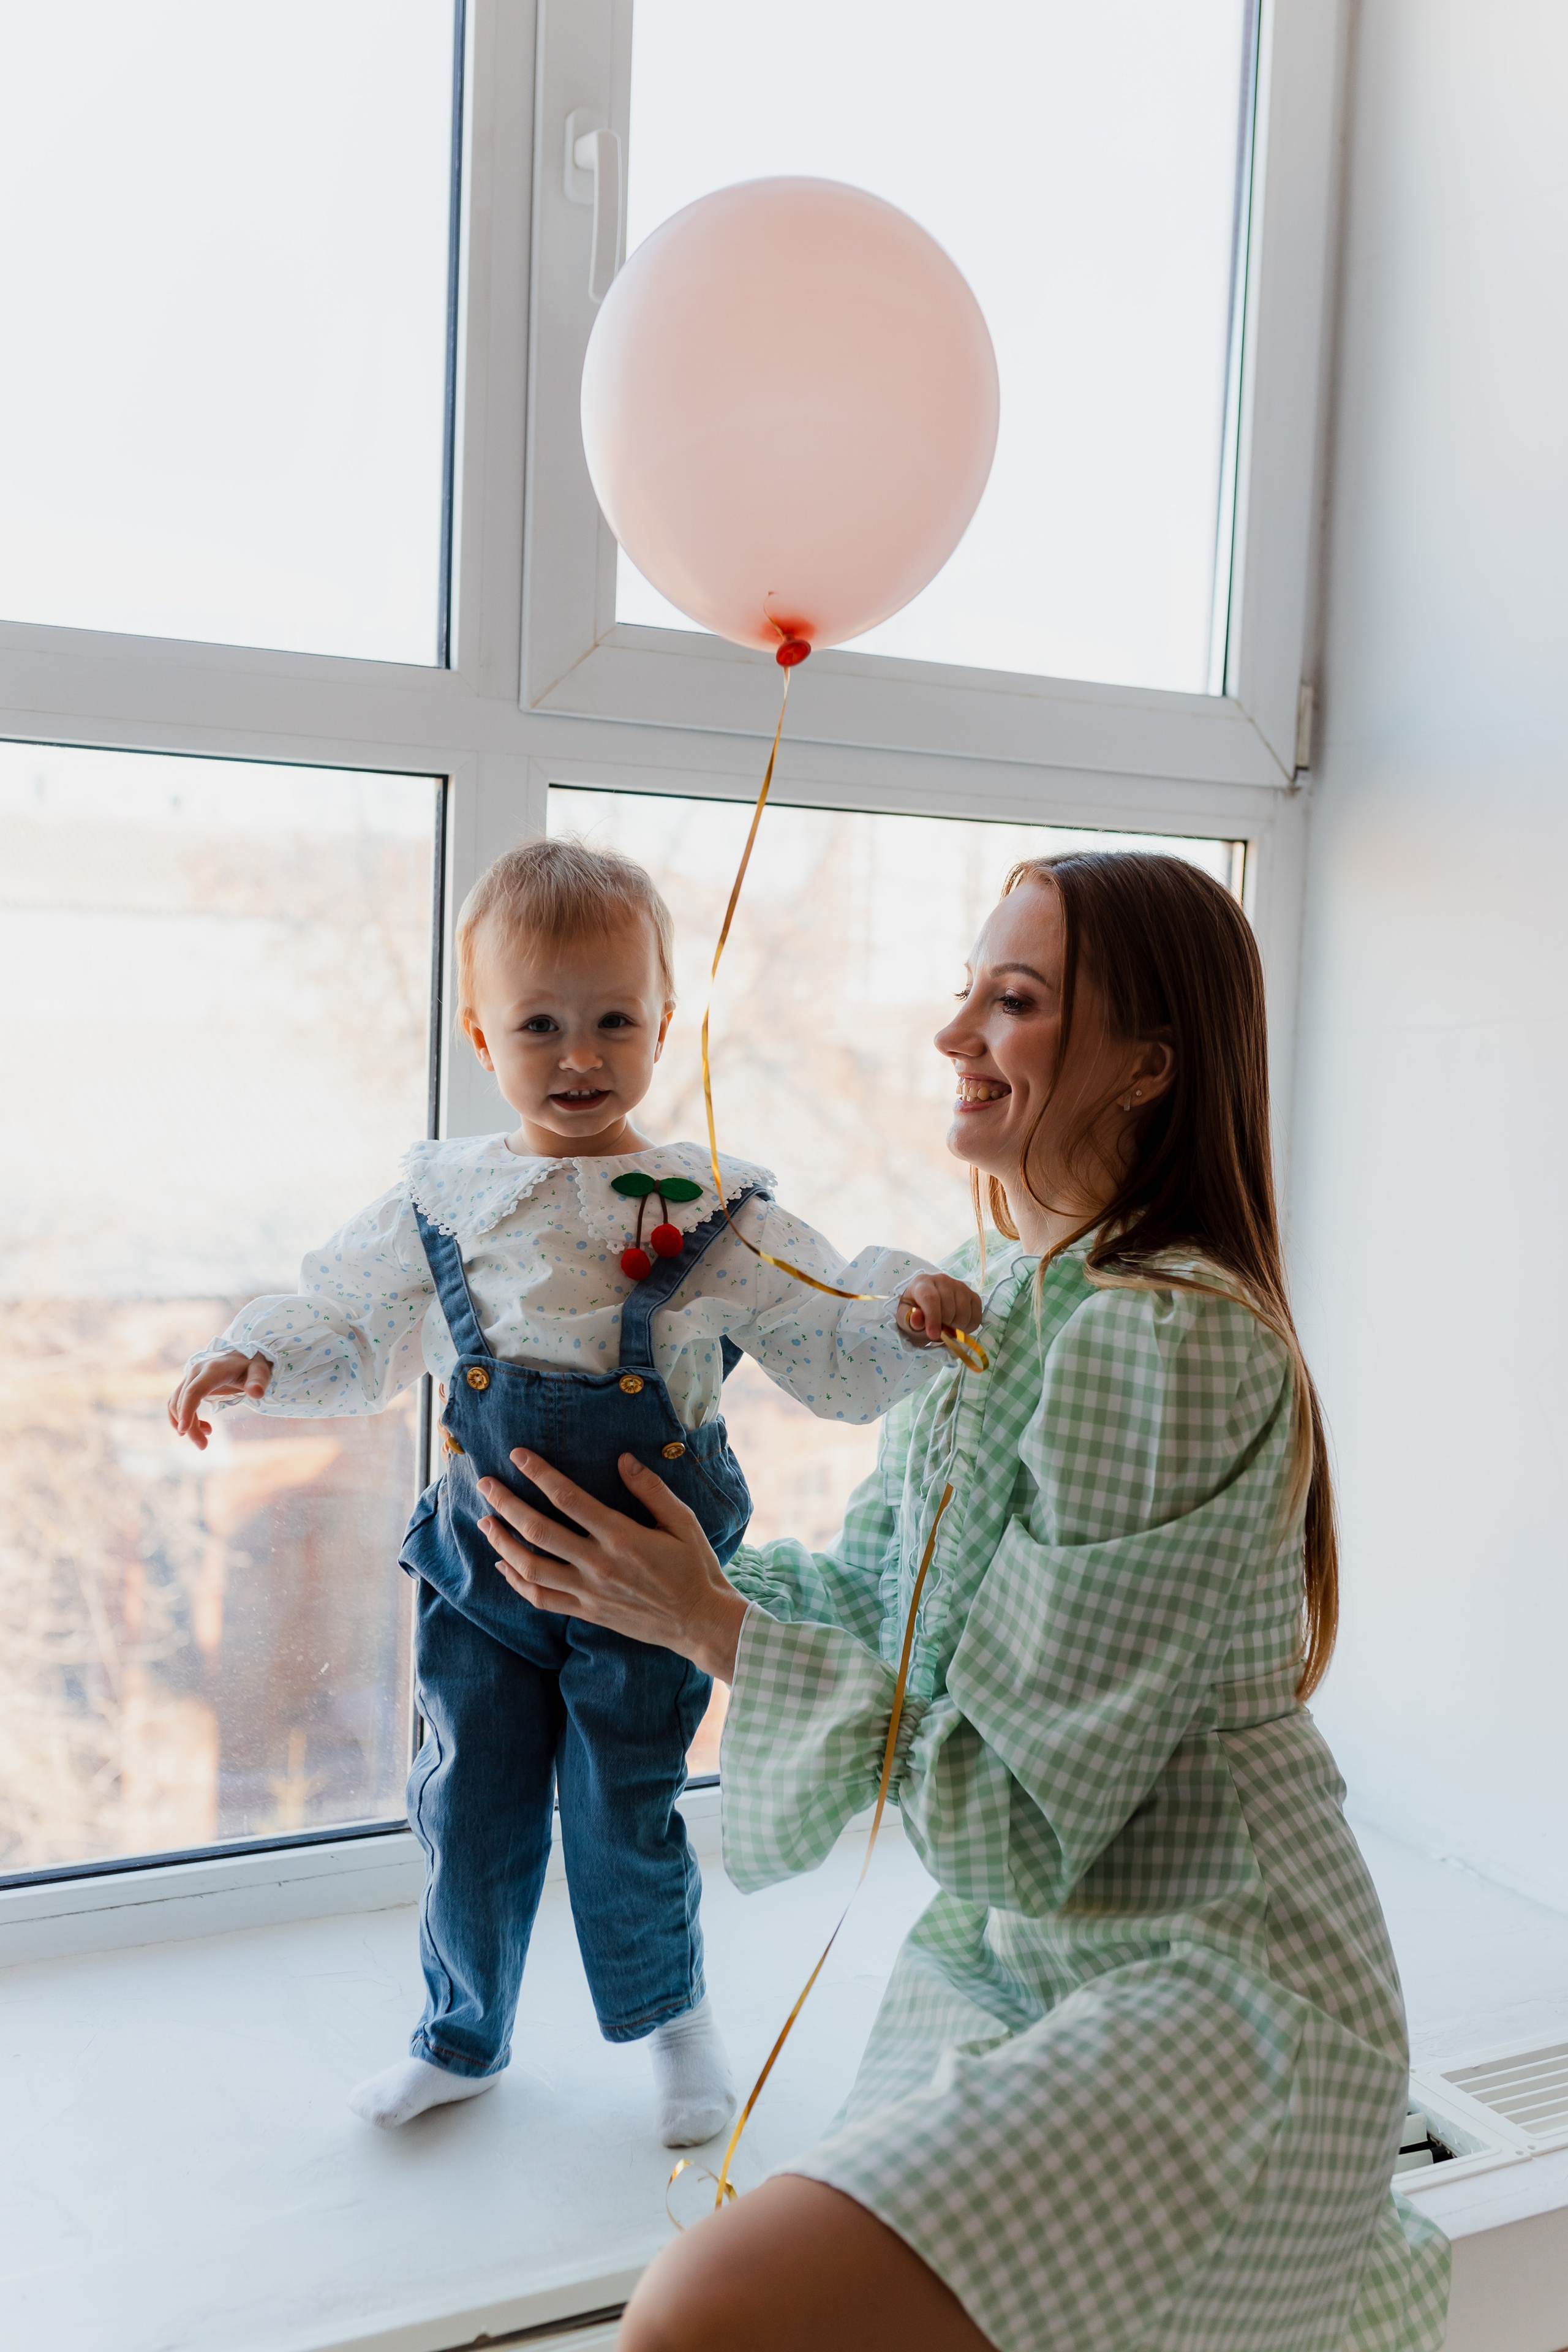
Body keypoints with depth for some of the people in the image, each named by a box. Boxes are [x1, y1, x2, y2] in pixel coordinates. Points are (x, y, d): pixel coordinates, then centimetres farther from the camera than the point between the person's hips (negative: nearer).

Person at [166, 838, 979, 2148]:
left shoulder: (716, 1216, -9)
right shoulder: (443, 1201, -2)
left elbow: (833, 1357, -10)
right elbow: (352, 1329, 10)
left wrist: (908, 1318, -29)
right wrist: (254, 1361, -7)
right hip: (485, 1564, 3)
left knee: (622, 1818, 8)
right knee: (468, 1812, 13)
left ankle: (671, 2014, 39)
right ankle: (465, 2038, 39)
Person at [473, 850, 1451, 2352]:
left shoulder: (1167, 1342, -23)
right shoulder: (998, 1296, 6)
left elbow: (1014, 1813, -22)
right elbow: (871, 1591, 10)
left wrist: (709, 1623, -18)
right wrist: (651, 1576, -2)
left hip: (1201, 1992, -9)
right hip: (1001, 1959, 9)